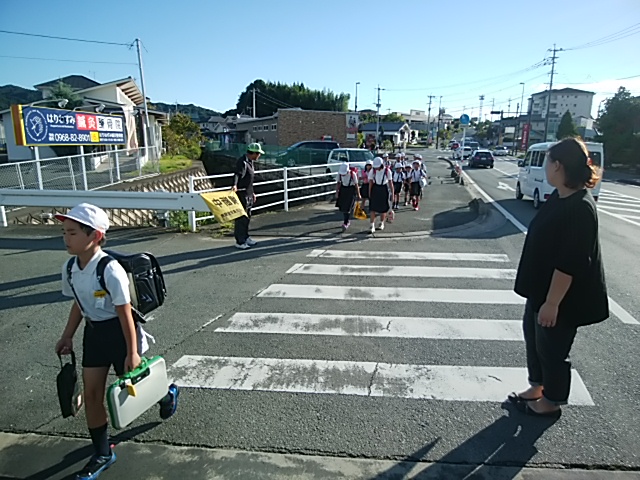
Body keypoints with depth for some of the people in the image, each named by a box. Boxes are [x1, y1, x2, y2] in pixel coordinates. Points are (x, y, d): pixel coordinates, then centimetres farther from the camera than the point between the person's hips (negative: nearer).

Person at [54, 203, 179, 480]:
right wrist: (67, 336, 14)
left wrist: (132, 352, -17)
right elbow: (78, 304, 12)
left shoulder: (110, 270, -27)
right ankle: (102, 455, 26)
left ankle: (167, 394, 45)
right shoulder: (70, 268, -5)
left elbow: (125, 313, -22)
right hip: (94, 332, 7)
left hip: (118, 331, -7)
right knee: (91, 394, 9)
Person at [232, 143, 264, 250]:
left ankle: (245, 238, 32)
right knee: (241, 218, -3)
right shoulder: (242, 162, -17)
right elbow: (238, 174, -34)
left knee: (247, 217, 18)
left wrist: (252, 193, 28)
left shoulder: (250, 162, 14)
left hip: (248, 195, 10)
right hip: (242, 194, -10)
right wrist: (235, 185, -52)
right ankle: (239, 242, 5)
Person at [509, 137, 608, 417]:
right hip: (540, 289, 9)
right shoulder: (558, 198, 4)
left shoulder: (579, 208, -25)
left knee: (552, 347, 9)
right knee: (533, 337, 21)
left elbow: (570, 264, -27)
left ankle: (551, 402, 31)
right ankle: (536, 387, 41)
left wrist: (552, 302, -23)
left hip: (562, 297, -9)